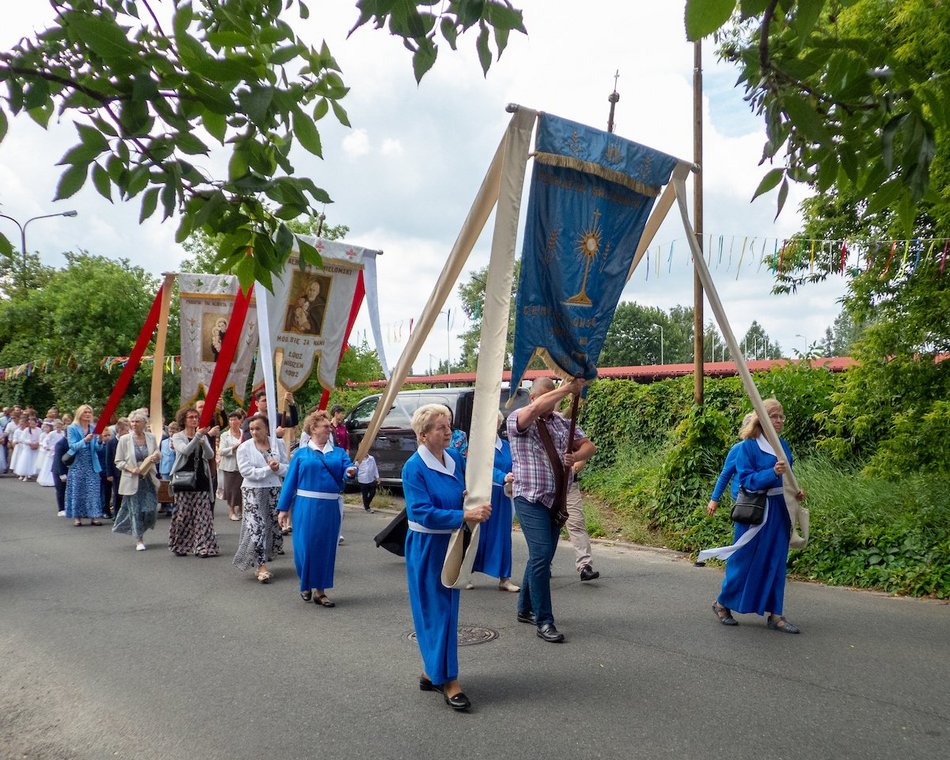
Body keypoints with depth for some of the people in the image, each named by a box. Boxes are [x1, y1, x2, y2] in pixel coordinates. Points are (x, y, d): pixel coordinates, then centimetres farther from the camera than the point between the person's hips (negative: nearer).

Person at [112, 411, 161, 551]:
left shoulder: (151, 437, 4)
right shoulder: (124, 439, -4)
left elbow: (158, 455, 16)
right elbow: (118, 461, -1)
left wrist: (156, 457, -7)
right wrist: (131, 469, -17)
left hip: (149, 479, 2)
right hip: (132, 480, -2)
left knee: (151, 509, 0)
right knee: (135, 510, 1)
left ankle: (140, 531, 28)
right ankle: (139, 540, 13)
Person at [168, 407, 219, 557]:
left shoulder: (203, 436, 12)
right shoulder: (177, 437, 3)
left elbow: (210, 455, -1)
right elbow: (185, 451, -16)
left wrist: (203, 441, -17)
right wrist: (197, 436, -25)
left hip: (201, 479, 3)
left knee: (202, 515, -3)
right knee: (183, 514, 0)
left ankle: (202, 547, -2)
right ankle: (180, 546, 15)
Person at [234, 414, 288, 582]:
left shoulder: (278, 444, 4)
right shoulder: (244, 447, -2)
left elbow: (287, 468, 2)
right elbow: (246, 472, -11)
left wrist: (278, 467, -19)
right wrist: (269, 469, -16)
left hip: (274, 491, 3)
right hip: (253, 492, -3)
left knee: (273, 526, 8)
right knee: (257, 527, -10)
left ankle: (261, 559, 26)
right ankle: (261, 567, -8)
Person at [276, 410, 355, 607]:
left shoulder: (338, 452, 10)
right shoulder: (301, 454, 5)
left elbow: (347, 468, -6)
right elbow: (290, 481, 5)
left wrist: (350, 472, -31)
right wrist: (283, 508, 1)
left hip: (330, 508, 2)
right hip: (306, 507, -2)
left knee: (326, 548, 5)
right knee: (306, 546, 0)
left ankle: (320, 590, 17)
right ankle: (306, 585, 24)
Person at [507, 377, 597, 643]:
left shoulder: (563, 422, 10)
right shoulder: (517, 420, -8)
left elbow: (589, 446, 9)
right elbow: (536, 408, -30)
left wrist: (576, 456, -13)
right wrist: (569, 388, -30)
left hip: (556, 500, 7)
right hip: (531, 500, -6)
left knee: (542, 556, 14)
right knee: (541, 556, -13)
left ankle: (525, 609, 30)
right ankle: (544, 621, -5)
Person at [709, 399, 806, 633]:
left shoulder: (783, 445, 9)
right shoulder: (748, 446, -10)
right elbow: (746, 479, -16)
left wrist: (796, 492, 1)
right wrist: (772, 473, -29)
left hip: (779, 511, 6)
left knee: (776, 563, 8)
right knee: (744, 561, 3)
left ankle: (774, 615, 16)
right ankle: (722, 603, 22)